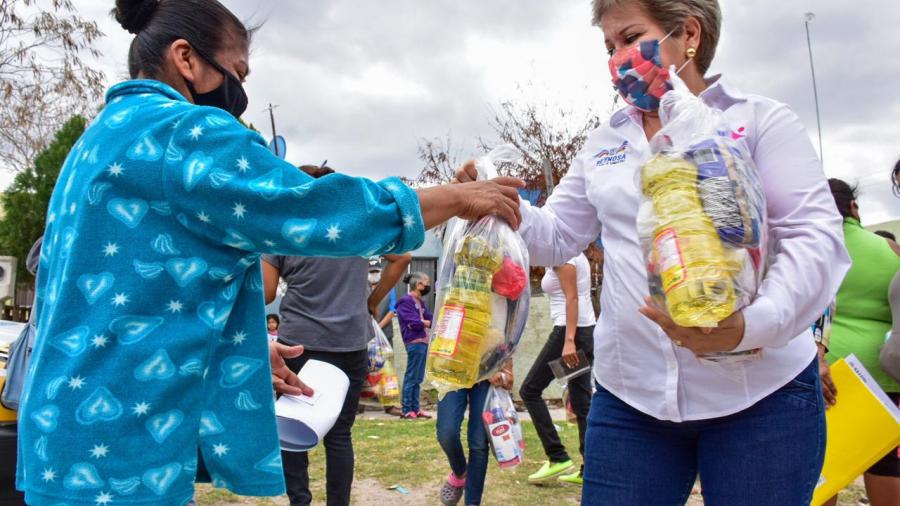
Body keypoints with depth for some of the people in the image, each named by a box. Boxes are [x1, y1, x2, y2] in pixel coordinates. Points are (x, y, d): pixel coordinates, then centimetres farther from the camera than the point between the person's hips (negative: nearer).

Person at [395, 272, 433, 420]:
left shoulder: (421, 302, 19)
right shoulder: (406, 301, -10)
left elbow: (431, 318, 11)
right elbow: (415, 323, -16)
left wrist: (422, 322, -11)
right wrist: (427, 322, -1)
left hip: (423, 342, 9)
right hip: (414, 343, -9)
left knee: (418, 378, 12)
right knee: (411, 378, -4)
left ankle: (415, 408, 19)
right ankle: (406, 410, 2)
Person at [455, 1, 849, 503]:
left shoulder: (761, 119, 0)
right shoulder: (603, 143, 13)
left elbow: (815, 236, -9)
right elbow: (557, 236, 13)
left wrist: (751, 325, -26)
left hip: (761, 393, -3)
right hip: (630, 396, 4)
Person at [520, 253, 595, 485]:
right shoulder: (575, 254, 18)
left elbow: (572, 298, -18)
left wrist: (568, 341, -24)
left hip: (570, 331, -10)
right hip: (586, 331, 10)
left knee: (530, 390, 0)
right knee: (581, 400, 9)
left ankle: (558, 458, -1)